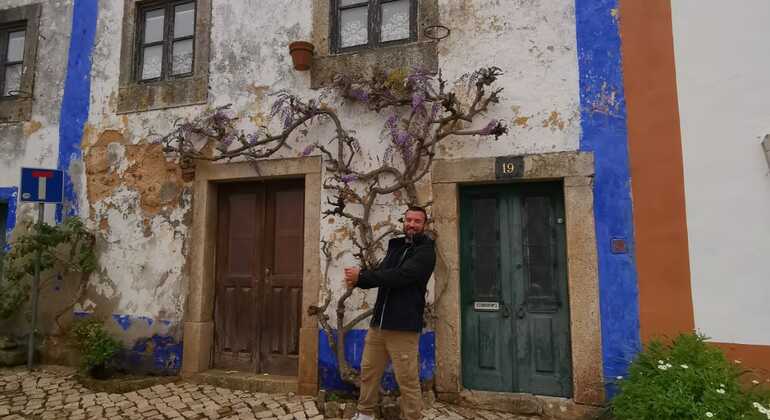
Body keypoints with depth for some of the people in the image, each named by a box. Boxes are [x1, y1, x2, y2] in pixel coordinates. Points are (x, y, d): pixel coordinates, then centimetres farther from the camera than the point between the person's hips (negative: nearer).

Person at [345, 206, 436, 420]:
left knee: (408, 379, -2)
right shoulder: (396, 247, 17)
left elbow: (400, 276, -20)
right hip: (378, 322, 7)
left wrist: (361, 276, -18)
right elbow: (380, 274, 8)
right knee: (368, 371, 14)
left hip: (404, 326, -7)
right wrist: (357, 279, -14)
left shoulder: (426, 251, -6)